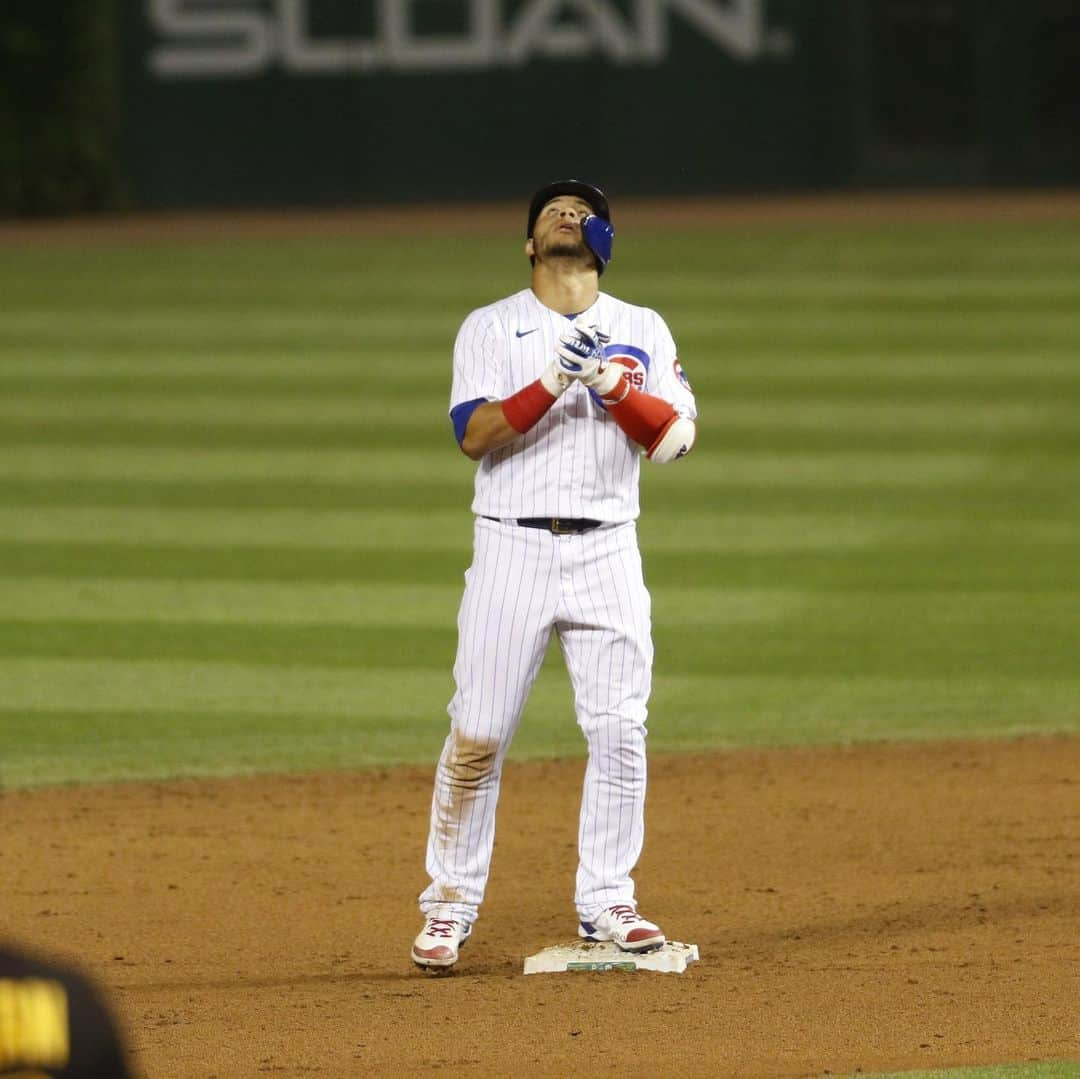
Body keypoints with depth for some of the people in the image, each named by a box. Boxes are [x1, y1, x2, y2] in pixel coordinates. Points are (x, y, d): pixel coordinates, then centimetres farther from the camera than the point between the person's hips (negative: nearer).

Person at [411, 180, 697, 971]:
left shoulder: (642, 331, 11)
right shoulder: (491, 328, 5)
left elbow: (675, 439, 0)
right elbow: (475, 434, -9)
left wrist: (609, 383, -15)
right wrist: (553, 382, -22)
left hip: (607, 552, 2)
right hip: (513, 548, -2)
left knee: (620, 728, -2)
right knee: (479, 732, -4)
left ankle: (607, 904, 8)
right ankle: (450, 904, 5)